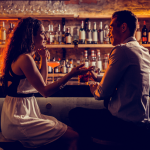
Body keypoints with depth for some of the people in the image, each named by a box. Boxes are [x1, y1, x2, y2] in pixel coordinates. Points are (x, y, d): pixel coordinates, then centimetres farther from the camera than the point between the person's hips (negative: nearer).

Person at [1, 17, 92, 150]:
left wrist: (44, 58, 13)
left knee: (69, 130, 7)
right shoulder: (25, 58, -18)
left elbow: (42, 82, 20)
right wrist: (71, 75, -22)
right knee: (73, 137, -12)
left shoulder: (26, 56, 13)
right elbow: (45, 91, -19)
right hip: (18, 120, -10)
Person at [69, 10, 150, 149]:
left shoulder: (122, 50, -18)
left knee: (75, 114, 6)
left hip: (128, 127, -9)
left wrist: (94, 90, 6)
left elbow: (103, 93, -16)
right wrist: (97, 77, 23)